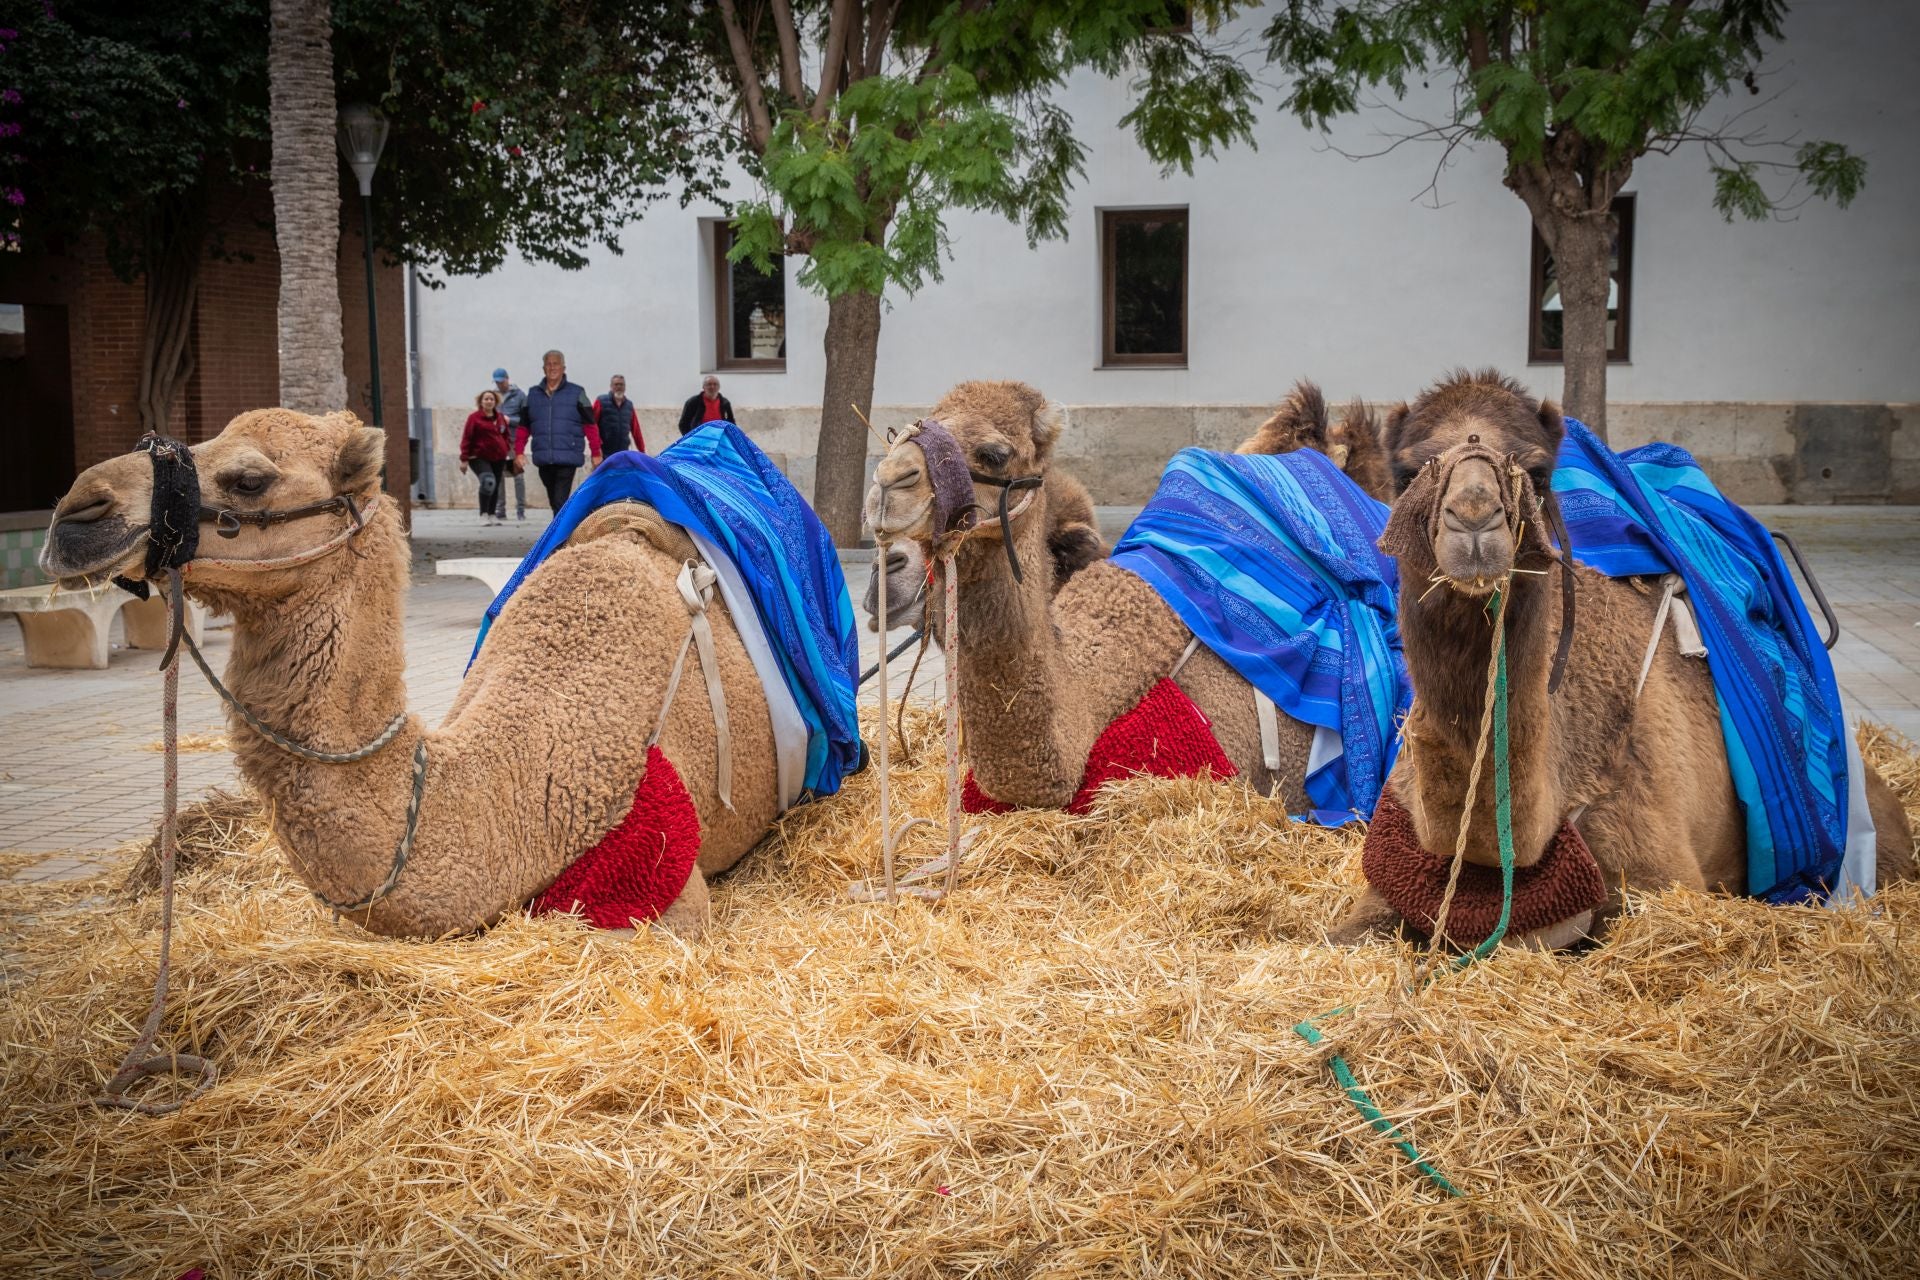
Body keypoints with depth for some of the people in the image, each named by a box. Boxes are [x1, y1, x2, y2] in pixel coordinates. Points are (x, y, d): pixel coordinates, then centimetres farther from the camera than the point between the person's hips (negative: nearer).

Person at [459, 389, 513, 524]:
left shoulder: (501, 418, 11)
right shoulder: (474, 418, -5)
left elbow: (505, 436, 23)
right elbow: (466, 439, -7)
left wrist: (507, 450, 15)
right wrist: (464, 459, -10)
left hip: (498, 458, 6)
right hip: (480, 457, -6)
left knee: (496, 487, 10)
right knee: (488, 481, -25)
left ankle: (492, 515, 24)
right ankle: (484, 514, -18)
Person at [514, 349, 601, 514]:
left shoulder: (576, 393, 1)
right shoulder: (533, 394, 13)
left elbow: (590, 425, 0)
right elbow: (524, 427, 15)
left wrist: (596, 453, -3)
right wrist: (519, 451, 5)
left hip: (568, 458, -4)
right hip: (543, 459, 4)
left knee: (561, 502, -14)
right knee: (553, 501, 14)